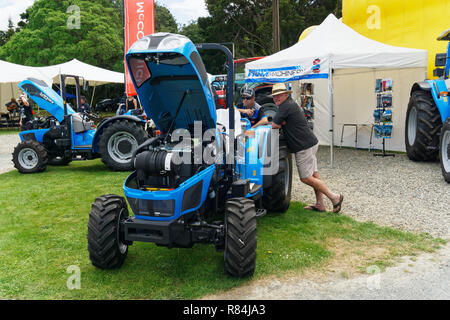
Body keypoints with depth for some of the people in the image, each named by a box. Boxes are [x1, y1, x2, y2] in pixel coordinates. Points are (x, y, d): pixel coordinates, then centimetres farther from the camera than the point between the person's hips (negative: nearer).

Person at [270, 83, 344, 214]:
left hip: (304, 146, -10)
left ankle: (334, 197, 2)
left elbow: (274, 126, -13)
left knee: (306, 178, -3)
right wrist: (282, 123, 9)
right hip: (311, 143, 10)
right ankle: (320, 204, 19)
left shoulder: (286, 106, -14)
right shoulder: (291, 104, 18)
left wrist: (280, 125, 6)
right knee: (314, 174, 12)